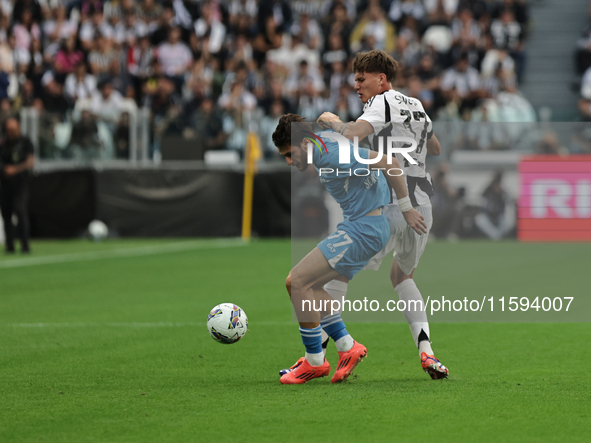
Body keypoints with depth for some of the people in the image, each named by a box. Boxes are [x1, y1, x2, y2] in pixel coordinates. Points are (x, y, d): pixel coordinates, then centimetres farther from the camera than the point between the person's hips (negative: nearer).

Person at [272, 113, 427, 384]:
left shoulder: (334, 156, -23)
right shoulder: (323, 140, 6)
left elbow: (389, 164, -24)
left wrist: (406, 209, -18)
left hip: (364, 229, -11)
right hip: (357, 225, 11)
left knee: (298, 282, -13)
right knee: (302, 284, 10)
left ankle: (315, 362, -4)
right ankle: (347, 347, 10)